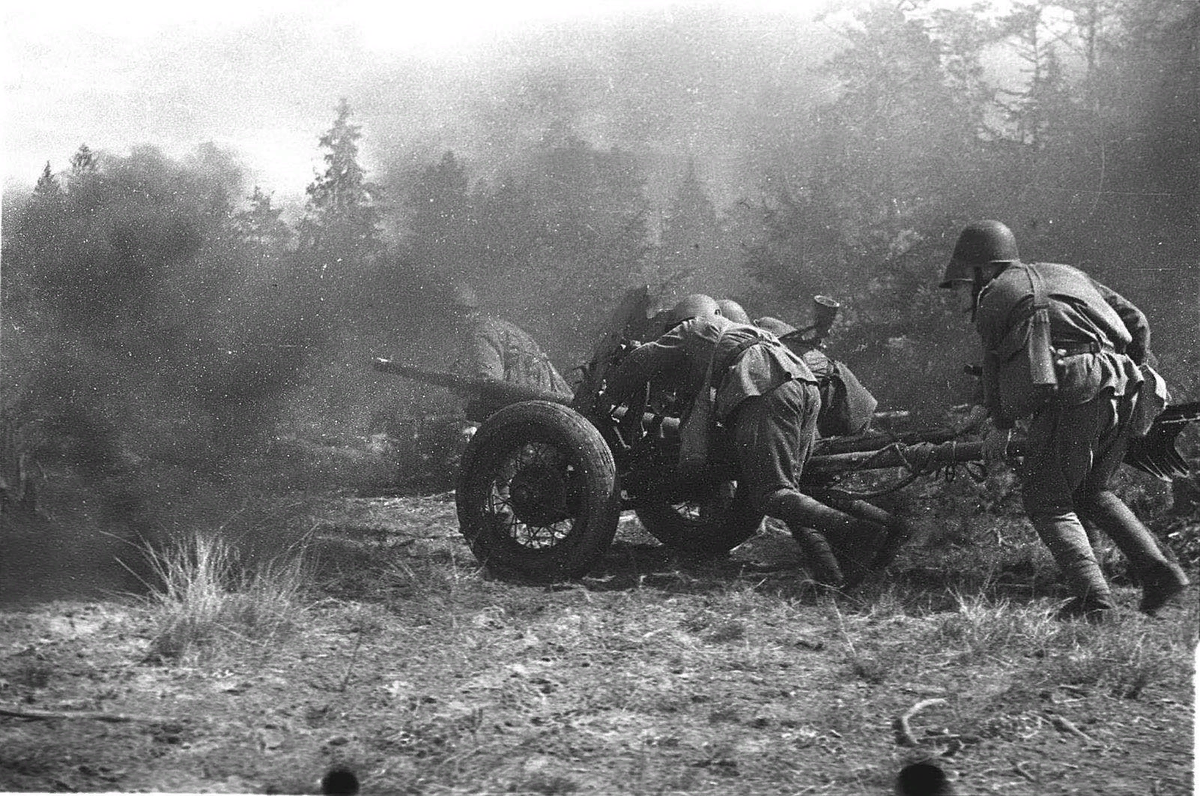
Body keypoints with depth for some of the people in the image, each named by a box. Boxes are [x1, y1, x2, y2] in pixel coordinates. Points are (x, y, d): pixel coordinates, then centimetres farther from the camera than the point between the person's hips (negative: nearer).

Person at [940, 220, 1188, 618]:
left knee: (1046, 499, 5)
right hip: (1121, 388, 7)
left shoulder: (992, 299, 12)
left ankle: (1093, 598, -10)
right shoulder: (1064, 274, 28)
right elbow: (1135, 321, 23)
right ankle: (1159, 571, 9)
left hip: (1071, 394, -7)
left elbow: (995, 368, 17)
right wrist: (1131, 370, 31)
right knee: (1091, 491, 23)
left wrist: (1000, 427, 31)